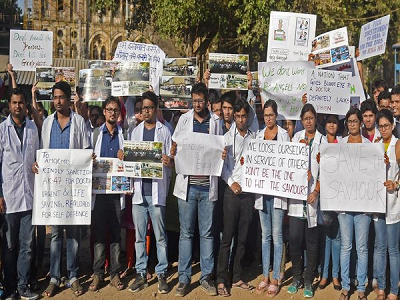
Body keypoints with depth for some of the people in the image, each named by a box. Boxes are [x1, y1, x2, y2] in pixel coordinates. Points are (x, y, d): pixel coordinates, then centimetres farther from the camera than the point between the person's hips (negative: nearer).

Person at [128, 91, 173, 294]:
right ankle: (141, 273, 16)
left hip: (157, 189, -3)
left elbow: (171, 162, 2)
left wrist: (168, 162, -20)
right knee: (139, 236, 7)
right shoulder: (136, 131, 14)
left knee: (160, 235, 2)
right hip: (139, 188, 3)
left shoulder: (164, 131, 4)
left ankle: (162, 274, 11)